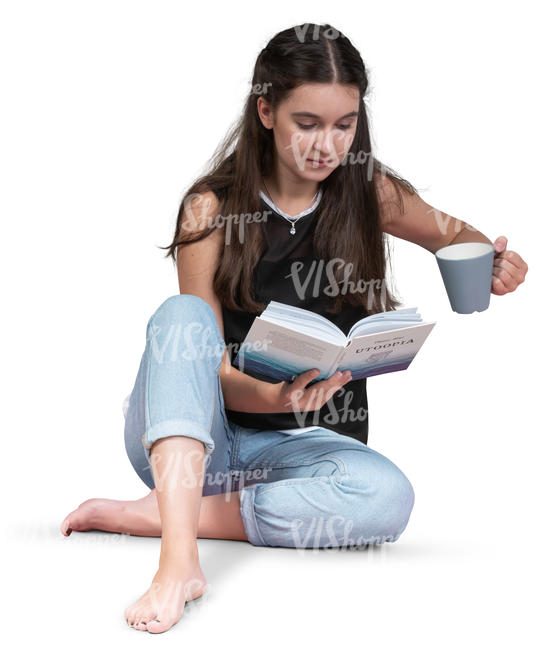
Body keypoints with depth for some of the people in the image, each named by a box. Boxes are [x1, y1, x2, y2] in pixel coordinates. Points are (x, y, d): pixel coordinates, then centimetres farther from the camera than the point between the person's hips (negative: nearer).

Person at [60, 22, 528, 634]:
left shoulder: (371, 193, 0)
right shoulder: (211, 207, -9)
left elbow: (452, 233, 17)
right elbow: (211, 368, -12)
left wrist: (492, 259, -8)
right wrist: (276, 396, -34)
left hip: (300, 440, 2)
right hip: (181, 437, -1)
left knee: (387, 498, -31)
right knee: (181, 314, -32)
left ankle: (161, 514, -22)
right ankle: (179, 559, -46)